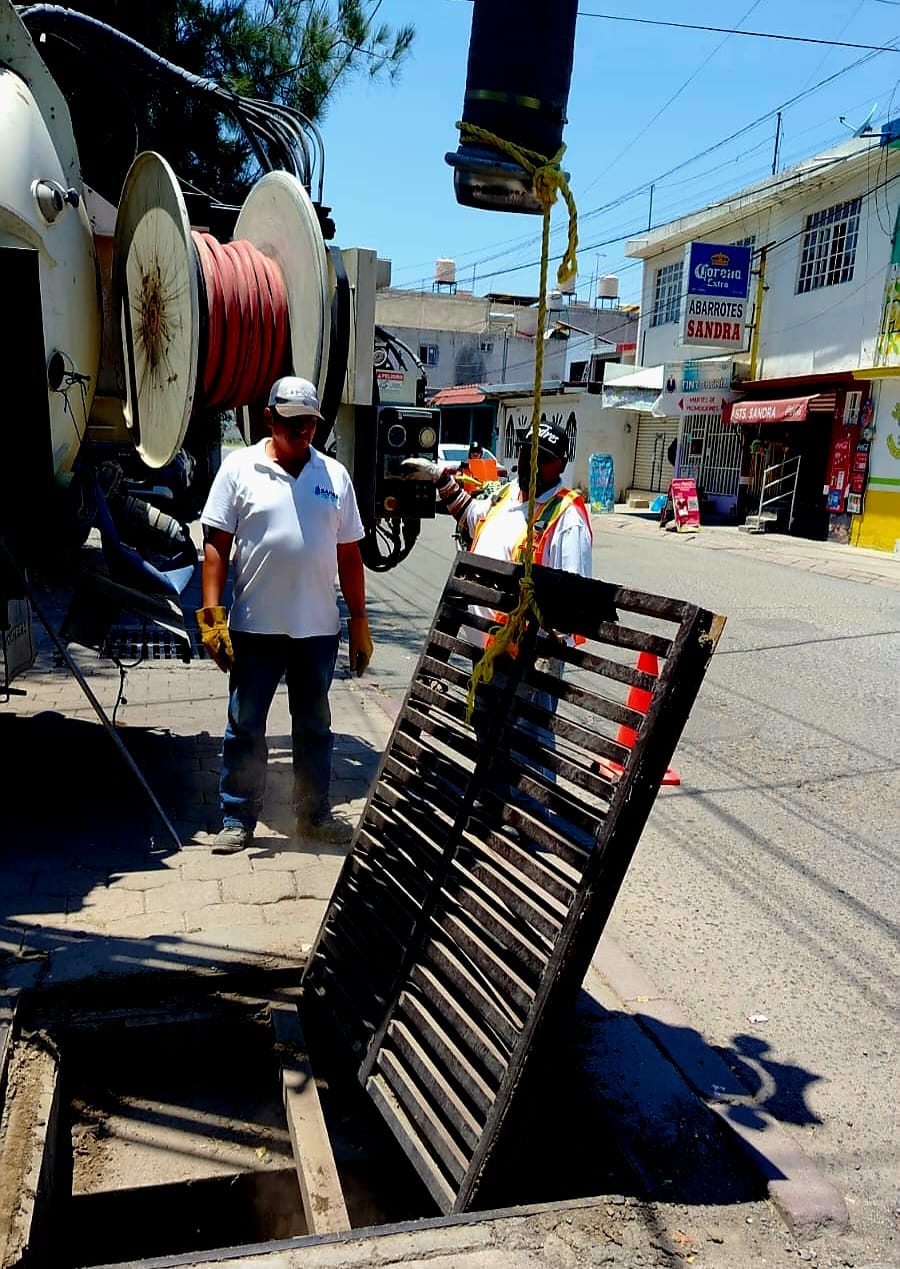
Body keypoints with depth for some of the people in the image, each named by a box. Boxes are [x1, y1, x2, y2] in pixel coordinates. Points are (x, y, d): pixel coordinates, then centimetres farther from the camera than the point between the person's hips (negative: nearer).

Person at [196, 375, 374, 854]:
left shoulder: (335, 475, 8)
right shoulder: (240, 468, -1)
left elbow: (349, 555, 10)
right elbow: (216, 545, -3)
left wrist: (359, 622, 7)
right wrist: (211, 615, -10)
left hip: (319, 629, 3)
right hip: (254, 627, -3)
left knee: (315, 726, 14)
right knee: (245, 727, 6)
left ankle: (314, 814, 27)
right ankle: (237, 819, 19)